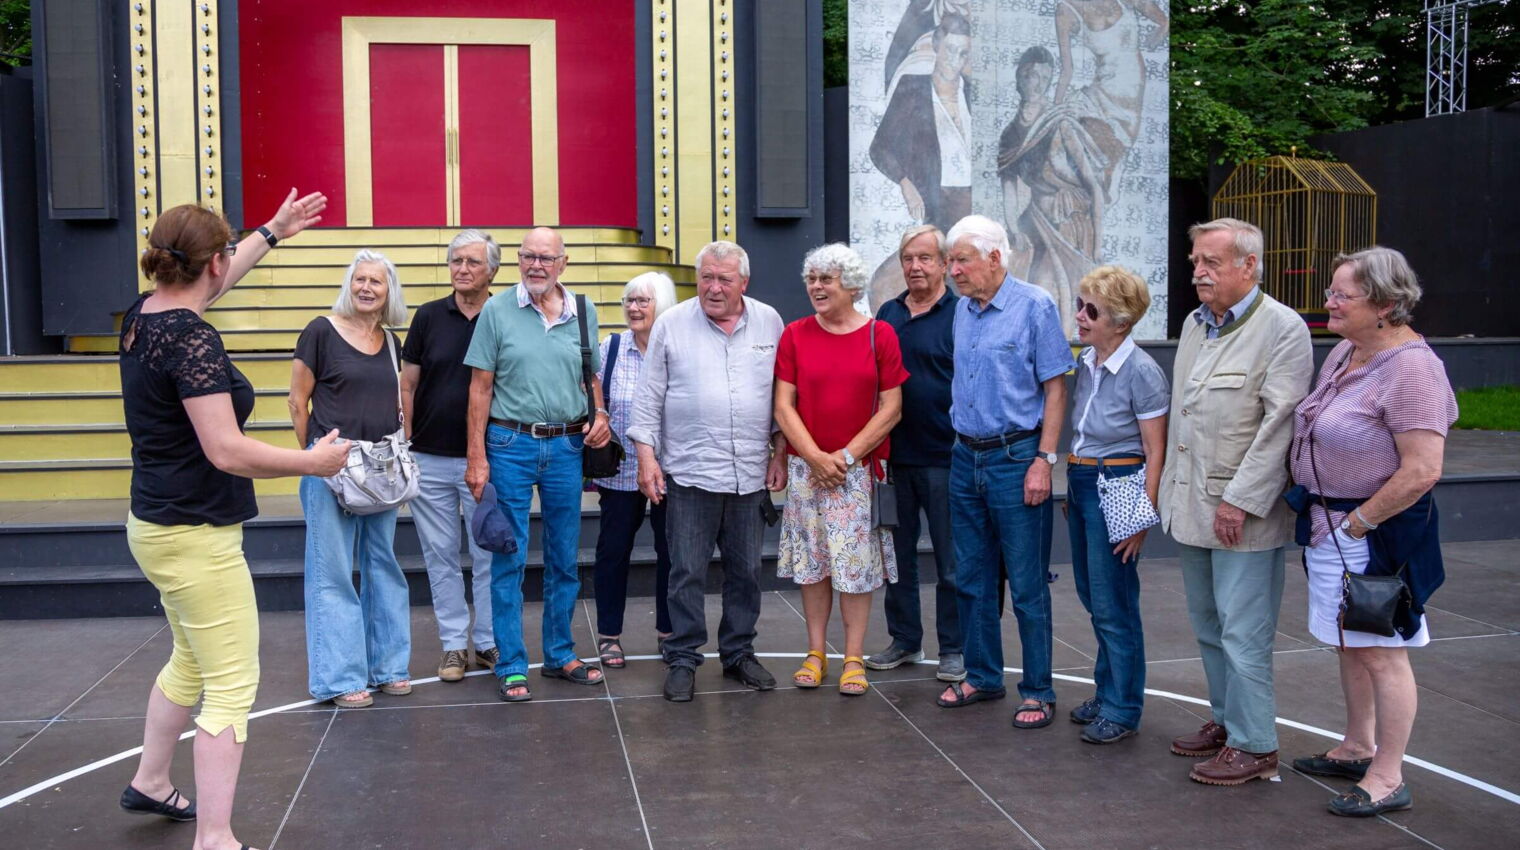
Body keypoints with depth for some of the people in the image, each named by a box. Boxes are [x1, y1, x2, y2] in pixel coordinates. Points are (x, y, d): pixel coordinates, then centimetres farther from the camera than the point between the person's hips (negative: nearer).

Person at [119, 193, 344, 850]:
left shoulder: (143, 316, 4)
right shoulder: (192, 339, -22)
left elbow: (213, 281, 26)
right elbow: (227, 451, -27)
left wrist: (273, 231, 36)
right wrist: (314, 461, -15)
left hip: (157, 525, 10)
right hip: (196, 537, -10)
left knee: (191, 659, 27)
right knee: (232, 685, -4)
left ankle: (150, 782, 43)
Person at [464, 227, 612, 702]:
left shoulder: (583, 314, 6)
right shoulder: (497, 311, -3)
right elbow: (481, 387, -3)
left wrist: (601, 414, -4)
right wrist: (476, 456, -7)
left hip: (567, 446, 3)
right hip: (510, 445, -3)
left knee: (565, 559, 11)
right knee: (509, 561, 1)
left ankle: (560, 655, 25)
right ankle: (512, 667, 9)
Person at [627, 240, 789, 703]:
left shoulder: (769, 322, 7)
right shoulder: (672, 324, 1)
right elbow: (649, 397, 1)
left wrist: (779, 453, 7)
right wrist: (646, 455, -5)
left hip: (751, 474, 3)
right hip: (689, 473, -2)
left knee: (746, 570, 11)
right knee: (687, 573, 1)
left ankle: (739, 653, 24)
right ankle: (683, 660, 13)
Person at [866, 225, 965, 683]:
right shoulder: (888, 314, 10)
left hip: (943, 456, -5)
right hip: (893, 455, 5)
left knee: (951, 559, 4)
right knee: (897, 553, 13)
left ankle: (953, 649, 15)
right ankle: (905, 640, 26)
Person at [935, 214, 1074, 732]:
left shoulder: (1035, 306, -9)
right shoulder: (963, 310, 10)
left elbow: (1055, 388, -10)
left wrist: (1044, 460, -16)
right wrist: (961, 446, 12)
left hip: (1015, 457, -7)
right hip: (965, 457, 7)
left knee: (1027, 585, -1)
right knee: (972, 579, 13)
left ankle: (1038, 691, 10)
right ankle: (982, 676, 27)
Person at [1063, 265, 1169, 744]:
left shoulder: (1141, 371, -16)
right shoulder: (1086, 362, 6)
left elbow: (1155, 451, -14)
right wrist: (1071, 487, 17)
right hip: (1080, 484, 8)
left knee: (1112, 605, -1)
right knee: (1092, 597, 16)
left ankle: (1122, 710, 12)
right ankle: (1108, 692, 31)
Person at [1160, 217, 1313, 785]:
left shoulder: (1283, 328, -11)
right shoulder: (1195, 324, 13)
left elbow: (1278, 423, -16)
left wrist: (1240, 500, -19)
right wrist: (1170, 489, 16)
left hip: (1243, 511, -8)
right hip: (1191, 505, 8)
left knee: (1243, 632, -3)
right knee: (1208, 627, 17)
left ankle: (1255, 746, 8)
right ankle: (1226, 721, 31)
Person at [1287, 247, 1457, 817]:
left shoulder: (1411, 368, -21)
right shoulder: (1344, 352, 6)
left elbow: (1422, 471, -25)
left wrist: (1358, 522, -17)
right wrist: (1318, 509, 12)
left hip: (1379, 531, -9)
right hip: (1330, 527, 9)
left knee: (1381, 654, 2)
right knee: (1349, 645, 19)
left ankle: (1388, 780, 14)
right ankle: (1358, 749, 35)